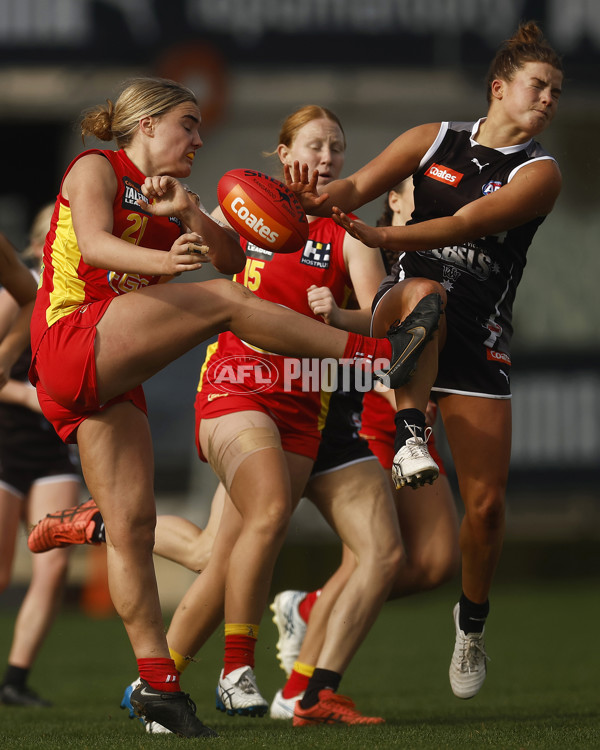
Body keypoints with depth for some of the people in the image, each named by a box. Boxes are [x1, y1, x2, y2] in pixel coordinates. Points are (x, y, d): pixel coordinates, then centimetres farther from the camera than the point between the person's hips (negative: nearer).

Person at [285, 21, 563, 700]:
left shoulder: (539, 174, -2)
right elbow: (359, 185, -1)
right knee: (426, 291, -40)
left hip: (478, 336, 0)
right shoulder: (435, 141, 6)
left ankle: (472, 622, 21)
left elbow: (468, 223, -16)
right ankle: (408, 433, -39)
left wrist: (383, 236, -29)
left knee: (486, 503, -3)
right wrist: (317, 200, -25)